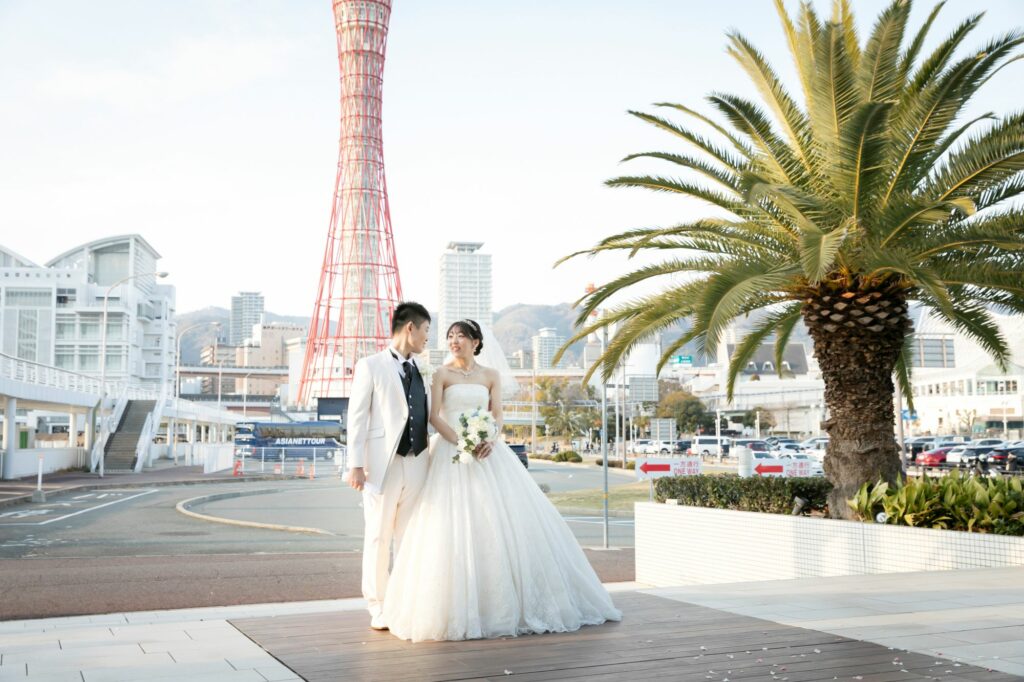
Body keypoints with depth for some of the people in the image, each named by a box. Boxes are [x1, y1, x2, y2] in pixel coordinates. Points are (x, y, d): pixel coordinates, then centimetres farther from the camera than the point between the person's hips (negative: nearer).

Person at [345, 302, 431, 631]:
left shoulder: (421, 372, 17)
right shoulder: (370, 366, 0)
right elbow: (357, 418, -5)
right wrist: (356, 465, -11)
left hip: (416, 464, 5)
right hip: (382, 464, -5)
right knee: (378, 536, 2)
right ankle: (378, 608, 12)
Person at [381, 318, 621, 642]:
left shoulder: (491, 376, 12)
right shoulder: (442, 374, 4)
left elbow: (497, 417, 6)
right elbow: (434, 416, -4)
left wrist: (489, 441, -15)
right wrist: (461, 441, -17)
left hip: (487, 452, 3)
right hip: (451, 453, -3)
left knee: (504, 520, -2)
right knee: (454, 526, -9)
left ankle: (512, 601, 9)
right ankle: (457, 606, -1)